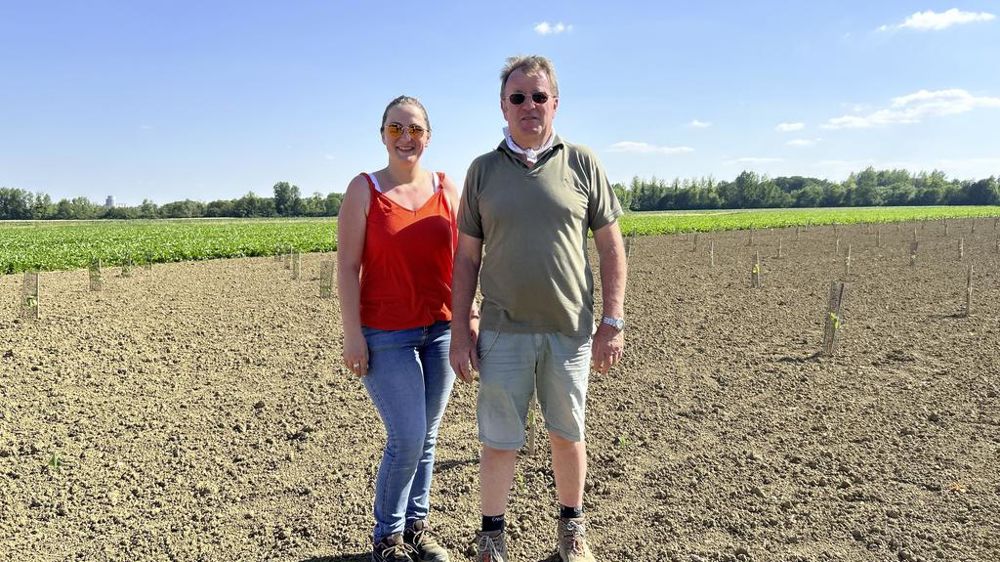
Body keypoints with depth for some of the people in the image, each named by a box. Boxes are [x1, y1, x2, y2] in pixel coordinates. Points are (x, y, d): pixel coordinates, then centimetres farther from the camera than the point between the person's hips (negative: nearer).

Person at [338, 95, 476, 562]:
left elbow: (460, 260, 10)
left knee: (427, 438, 11)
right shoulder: (364, 190, -3)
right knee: (407, 439, -5)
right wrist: (353, 336, -11)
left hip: (441, 331, 4)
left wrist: (468, 320, 5)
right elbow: (347, 267, -6)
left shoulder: (446, 188, 6)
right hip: (387, 336, -3)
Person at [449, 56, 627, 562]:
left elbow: (611, 248, 4)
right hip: (503, 330, 0)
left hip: (571, 329, 0)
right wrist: (460, 332, 1)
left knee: (567, 435, 14)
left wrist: (613, 321, -3)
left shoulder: (582, 164, 3)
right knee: (498, 441, 5)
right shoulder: (483, 170, 4)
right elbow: (467, 258, 5)